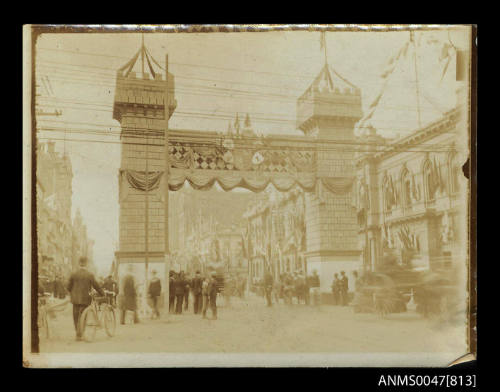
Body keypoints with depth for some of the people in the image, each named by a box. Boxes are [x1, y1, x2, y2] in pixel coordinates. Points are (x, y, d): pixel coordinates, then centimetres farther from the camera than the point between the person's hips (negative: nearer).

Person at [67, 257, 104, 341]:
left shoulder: (73, 274, -1)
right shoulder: (90, 275, -9)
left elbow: (69, 287, 5)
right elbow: (96, 286, -4)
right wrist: (102, 294, 11)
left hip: (75, 299, 3)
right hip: (85, 299, -3)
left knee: (76, 317, 13)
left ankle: (78, 333, 23)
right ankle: (79, 335, 0)